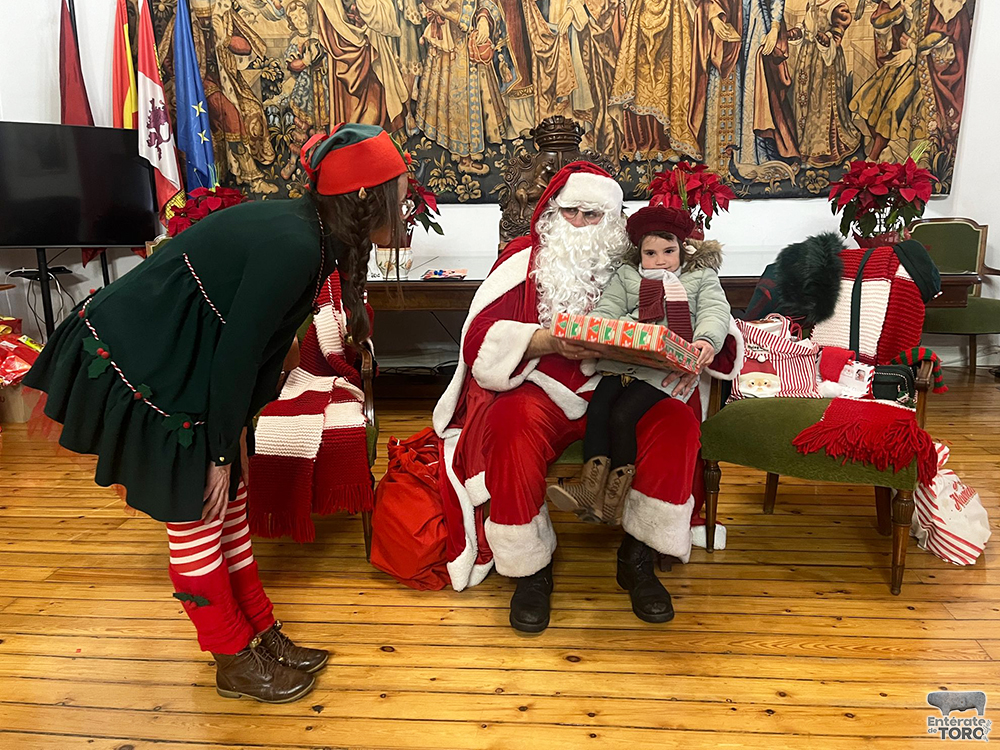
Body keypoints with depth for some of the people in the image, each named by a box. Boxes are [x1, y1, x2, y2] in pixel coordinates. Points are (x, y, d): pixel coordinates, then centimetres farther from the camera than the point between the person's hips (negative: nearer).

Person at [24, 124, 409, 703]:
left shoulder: (307, 231, 1)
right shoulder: (292, 247, -28)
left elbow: (259, 342, 5)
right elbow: (237, 354, -24)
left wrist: (234, 437, 8)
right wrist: (223, 453, -13)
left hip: (184, 365, 9)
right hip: (136, 366, -9)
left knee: (229, 506, 14)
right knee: (196, 516, 2)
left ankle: (263, 634, 30)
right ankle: (236, 662, 20)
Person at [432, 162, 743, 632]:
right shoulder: (525, 258, 8)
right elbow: (483, 339, -6)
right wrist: (549, 341, -24)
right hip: (539, 390, -2)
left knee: (677, 420, -23)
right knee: (511, 424, -33)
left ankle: (637, 557, -8)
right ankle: (530, 567, -15)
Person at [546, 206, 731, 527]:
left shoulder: (701, 276, 20)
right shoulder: (626, 275, 25)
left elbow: (715, 312, 4)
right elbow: (606, 309, 13)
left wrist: (706, 341, -19)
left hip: (669, 365, -4)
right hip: (623, 357, 4)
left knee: (622, 416, -22)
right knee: (597, 409, -21)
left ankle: (614, 498, -9)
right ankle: (591, 488, -15)